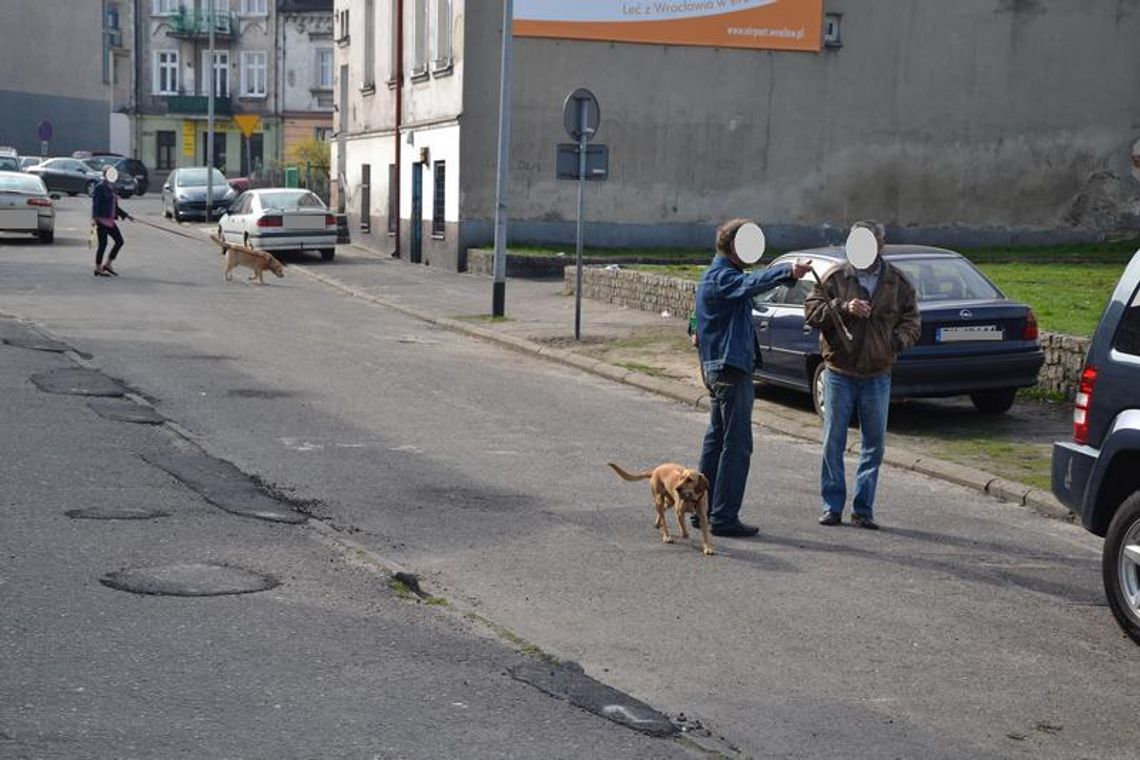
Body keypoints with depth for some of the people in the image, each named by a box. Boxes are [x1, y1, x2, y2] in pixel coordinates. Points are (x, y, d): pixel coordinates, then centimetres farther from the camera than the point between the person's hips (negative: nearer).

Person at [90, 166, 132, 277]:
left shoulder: (111, 188, 15)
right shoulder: (100, 187, -10)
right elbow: (95, 204, -17)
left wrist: (126, 215, 24)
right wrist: (94, 218, -27)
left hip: (110, 220, 9)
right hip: (101, 219, -9)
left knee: (119, 241, 6)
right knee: (103, 244, -4)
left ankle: (108, 264, 14)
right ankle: (98, 268, 6)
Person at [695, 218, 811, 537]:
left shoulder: (717, 275, 18)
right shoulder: (721, 277, -17)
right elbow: (752, 283, -38)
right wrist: (788, 272, -54)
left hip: (716, 367, 11)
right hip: (731, 368, -11)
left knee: (716, 439, 16)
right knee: (737, 445, -8)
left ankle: (704, 508, 23)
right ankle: (724, 518, -6)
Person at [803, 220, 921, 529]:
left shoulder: (897, 282, 4)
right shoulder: (836, 277, -2)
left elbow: (912, 319, 10)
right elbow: (811, 309, -6)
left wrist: (898, 340, -10)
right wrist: (843, 308, -21)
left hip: (877, 376, 2)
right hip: (839, 373, -2)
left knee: (874, 444, 6)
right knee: (833, 442, 2)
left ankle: (863, 509, 15)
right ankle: (832, 506, 12)